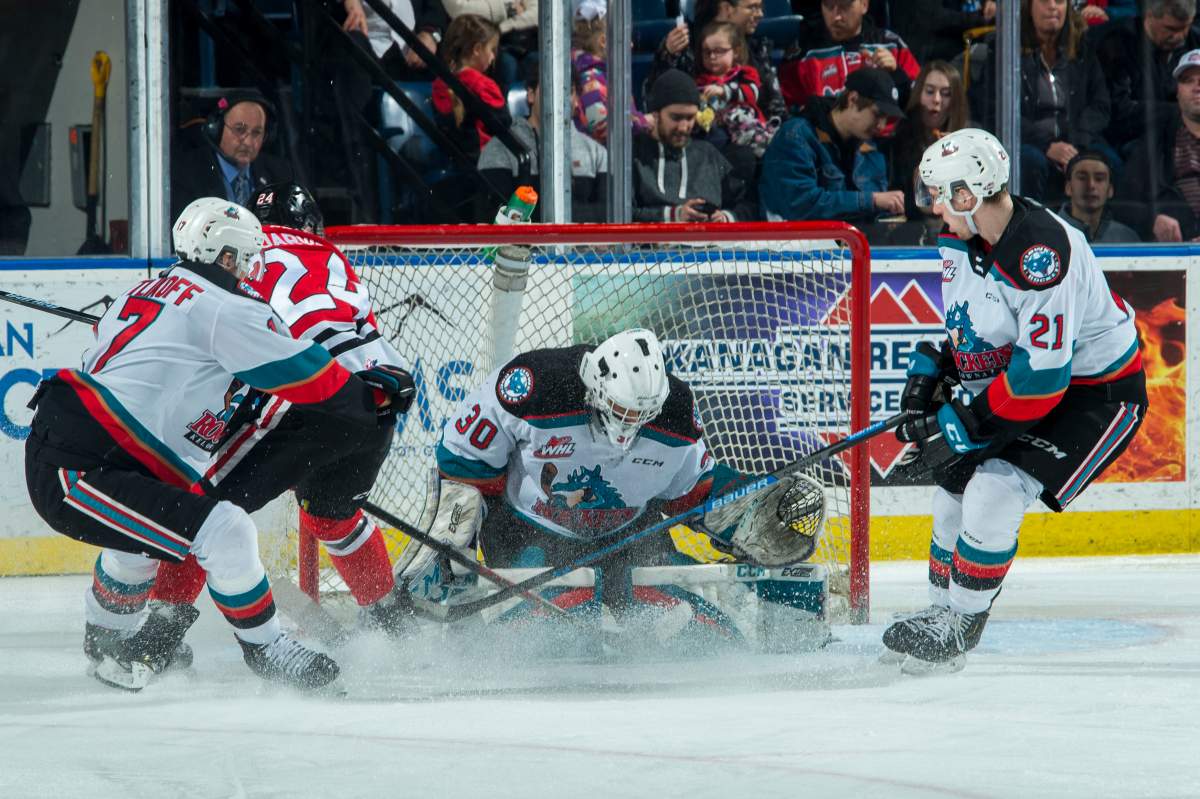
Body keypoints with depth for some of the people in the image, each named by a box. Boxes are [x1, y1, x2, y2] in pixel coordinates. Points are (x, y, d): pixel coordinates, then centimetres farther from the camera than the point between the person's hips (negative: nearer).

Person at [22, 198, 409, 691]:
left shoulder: (142, 294, 19)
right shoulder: (223, 309, -8)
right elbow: (304, 373, -4)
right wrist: (369, 396, 11)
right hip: (75, 470, -10)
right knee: (226, 533, -13)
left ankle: (108, 644, 52)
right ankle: (264, 649, 3)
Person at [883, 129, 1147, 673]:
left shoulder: (1043, 254, -33)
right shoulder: (961, 239, -4)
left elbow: (1043, 375, -34)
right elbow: (965, 321, 16)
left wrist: (966, 425, -28)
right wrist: (930, 371, 0)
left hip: (1096, 395, -9)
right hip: (1014, 381, 9)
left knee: (994, 491, -19)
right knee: (955, 485, 9)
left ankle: (957, 629, -5)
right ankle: (941, 613, 27)